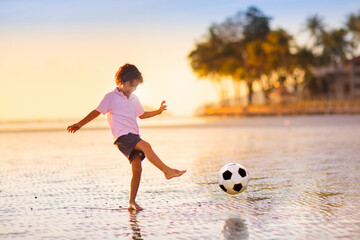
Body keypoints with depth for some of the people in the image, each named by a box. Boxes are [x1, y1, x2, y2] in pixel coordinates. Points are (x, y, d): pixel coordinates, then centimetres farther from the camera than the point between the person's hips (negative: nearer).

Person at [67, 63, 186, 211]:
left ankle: (132, 202, 0)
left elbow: (142, 115, 35)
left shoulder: (134, 99, 21)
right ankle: (167, 170, -31)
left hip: (134, 137, 6)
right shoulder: (111, 97, 3)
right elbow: (97, 112, 4)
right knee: (145, 146, -30)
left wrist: (158, 111, 23)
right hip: (122, 136, -6)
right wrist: (79, 124, -2)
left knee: (137, 169, -5)